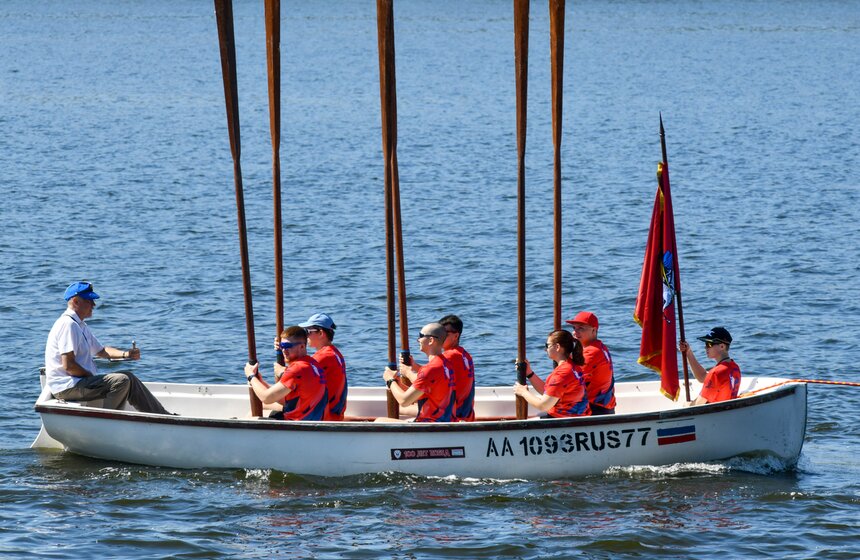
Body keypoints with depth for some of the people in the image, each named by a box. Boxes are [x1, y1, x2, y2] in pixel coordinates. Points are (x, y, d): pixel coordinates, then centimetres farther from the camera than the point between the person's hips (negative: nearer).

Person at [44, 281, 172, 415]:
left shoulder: (80, 325, 20)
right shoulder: (68, 324, -15)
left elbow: (101, 350, 29)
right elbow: (68, 365, -22)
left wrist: (125, 354, 12)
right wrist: (91, 376, -11)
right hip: (66, 387, -11)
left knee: (128, 377, 8)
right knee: (121, 381, -21)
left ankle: (163, 416, 9)